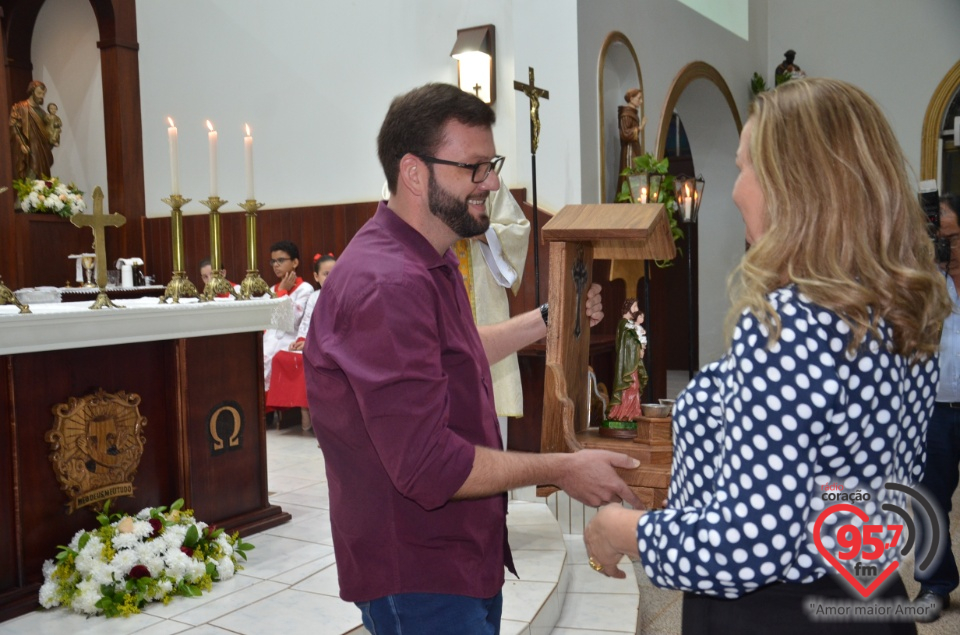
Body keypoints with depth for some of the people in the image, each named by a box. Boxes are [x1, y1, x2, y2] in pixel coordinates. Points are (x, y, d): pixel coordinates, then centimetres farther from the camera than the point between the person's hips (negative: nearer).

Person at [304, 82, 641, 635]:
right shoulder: (388, 286, -27)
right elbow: (427, 465, -29)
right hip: (418, 585, -10)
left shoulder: (427, 262, 9)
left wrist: (547, 320, 15)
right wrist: (563, 470, -19)